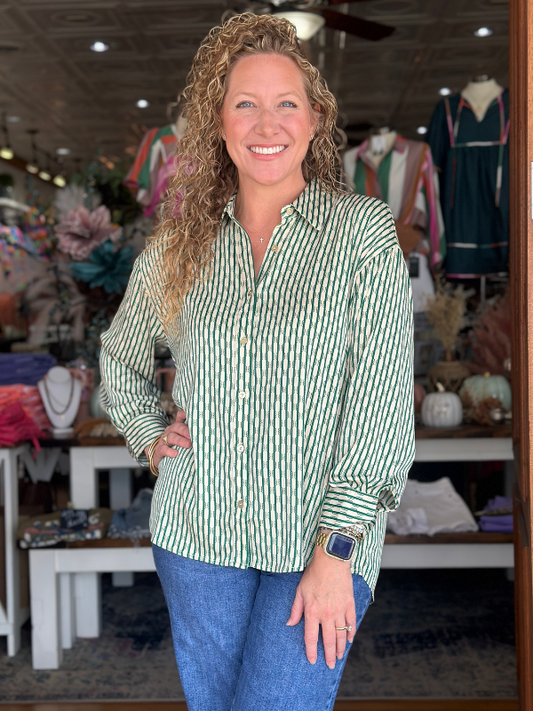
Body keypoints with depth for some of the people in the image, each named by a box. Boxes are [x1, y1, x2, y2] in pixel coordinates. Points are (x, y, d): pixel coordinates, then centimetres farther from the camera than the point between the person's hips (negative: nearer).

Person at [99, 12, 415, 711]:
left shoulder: (365, 232, -5)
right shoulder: (181, 242, 5)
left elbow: (382, 402, -11)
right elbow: (120, 355, 23)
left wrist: (336, 549, -14)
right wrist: (149, 437, 8)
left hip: (320, 541, -3)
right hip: (197, 535, 4)